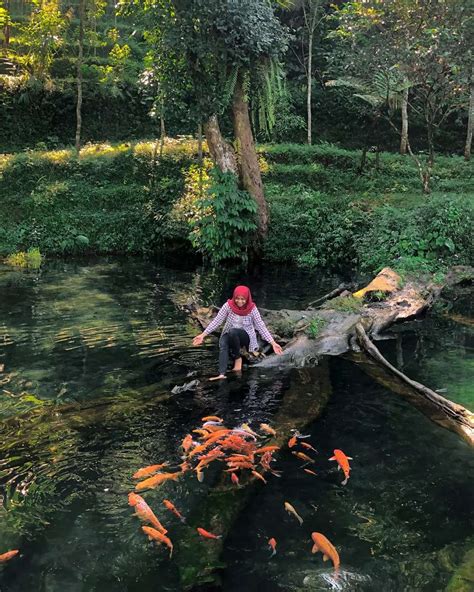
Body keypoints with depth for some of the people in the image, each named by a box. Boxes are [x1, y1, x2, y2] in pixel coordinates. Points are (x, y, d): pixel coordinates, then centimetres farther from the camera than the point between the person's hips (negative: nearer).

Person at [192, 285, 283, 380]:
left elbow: (261, 327, -11)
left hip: (246, 337, -2)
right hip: (229, 335, 2)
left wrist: (273, 343, -18)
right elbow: (216, 321, -8)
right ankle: (221, 374, -45)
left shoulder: (252, 308, -13)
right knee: (223, 344, -32)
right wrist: (203, 335, -15)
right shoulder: (228, 305, -11)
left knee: (232, 332, -34)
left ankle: (238, 358, -14)